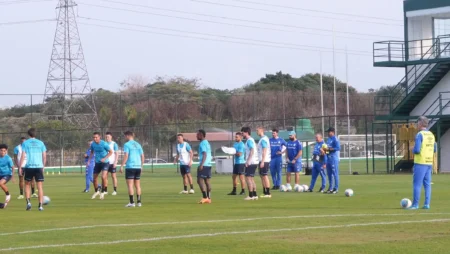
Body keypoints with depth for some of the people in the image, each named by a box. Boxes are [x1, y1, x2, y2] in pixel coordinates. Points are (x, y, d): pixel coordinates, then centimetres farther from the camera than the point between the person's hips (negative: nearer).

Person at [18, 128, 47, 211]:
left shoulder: (25, 143, 3)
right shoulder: (41, 143, 9)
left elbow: (23, 156, -3)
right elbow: (44, 156, 8)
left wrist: (20, 167, 0)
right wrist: (43, 166, 19)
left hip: (29, 167, -1)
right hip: (39, 166, 1)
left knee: (27, 185, 14)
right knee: (40, 186, 3)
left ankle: (28, 202, -4)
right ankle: (40, 205, -4)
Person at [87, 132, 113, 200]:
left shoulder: (104, 144, -18)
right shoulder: (93, 144, -2)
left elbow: (111, 152, -9)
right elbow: (92, 152, 17)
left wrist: (104, 158, -20)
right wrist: (89, 161, 8)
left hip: (105, 163, -5)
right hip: (97, 163, 5)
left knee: (103, 177, -22)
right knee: (95, 178, 7)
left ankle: (103, 192, -1)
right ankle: (97, 191, 32)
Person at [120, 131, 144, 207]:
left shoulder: (127, 144, -5)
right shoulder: (138, 145, 14)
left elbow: (126, 156, -13)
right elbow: (142, 156, 14)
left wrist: (122, 166, -11)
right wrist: (141, 166, 21)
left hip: (130, 167, -6)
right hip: (138, 167, 6)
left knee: (130, 185, -5)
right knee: (137, 185, 12)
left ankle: (132, 202, -11)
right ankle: (139, 202, 10)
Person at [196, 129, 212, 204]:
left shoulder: (202, 143, -11)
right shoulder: (207, 143, 18)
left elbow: (204, 154, -19)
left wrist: (201, 164, -24)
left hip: (204, 164, -10)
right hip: (208, 164, 10)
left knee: (200, 180, -9)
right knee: (207, 181, 8)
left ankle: (205, 197, -16)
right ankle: (208, 198, 7)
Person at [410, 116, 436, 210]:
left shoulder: (420, 135, -12)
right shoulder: (431, 135, 10)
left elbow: (416, 150, -18)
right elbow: (434, 149, 16)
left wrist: (413, 150, 2)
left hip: (420, 163, -7)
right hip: (429, 163, 7)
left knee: (417, 184, -2)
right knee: (427, 184, 9)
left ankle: (415, 204, -2)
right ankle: (427, 204, 7)